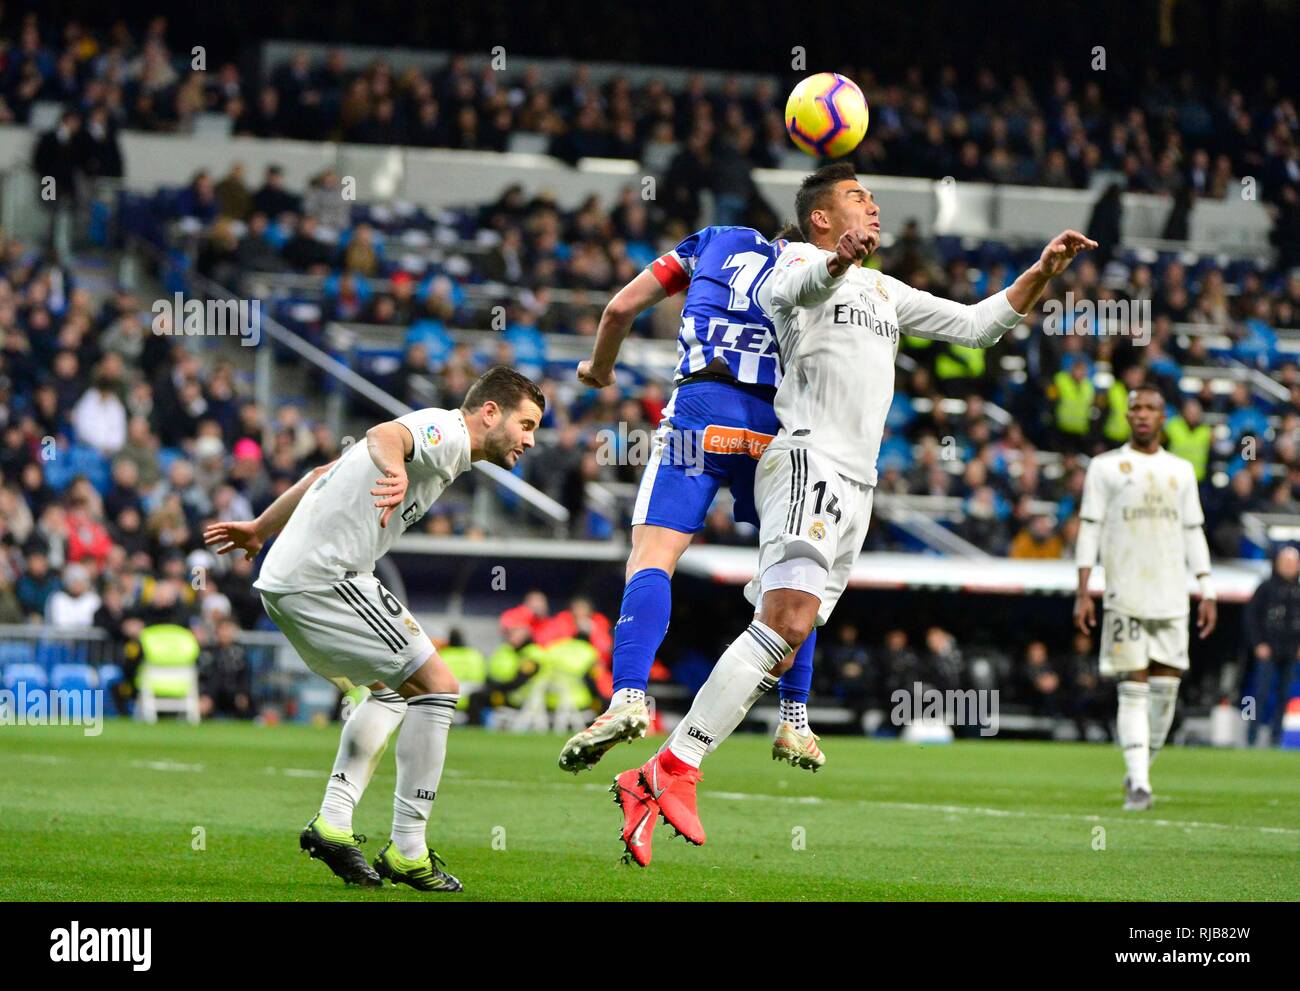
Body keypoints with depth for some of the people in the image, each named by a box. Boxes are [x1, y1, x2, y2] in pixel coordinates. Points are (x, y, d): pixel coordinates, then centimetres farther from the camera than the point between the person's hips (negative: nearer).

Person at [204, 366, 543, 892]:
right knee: (437, 686, -9)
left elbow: (326, 474, 31)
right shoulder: (449, 432, -7)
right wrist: (395, 470, -53)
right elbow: (385, 434, -30)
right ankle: (406, 852, -7)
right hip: (325, 578, -11)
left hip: (284, 581, 11)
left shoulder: (438, 440, 23)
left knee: (392, 690, 25)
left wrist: (261, 528, 40)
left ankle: (333, 823, 13)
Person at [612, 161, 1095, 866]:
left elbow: (976, 325, 32)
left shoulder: (883, 291, 27)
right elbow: (798, 287, -25)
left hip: (855, 486, 9)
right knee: (788, 620, -27)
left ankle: (650, 786, -2)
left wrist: (1041, 273, 19)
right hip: (809, 458, -9)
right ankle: (673, 772, -29)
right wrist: (839, 259, -48)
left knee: (780, 642, 0)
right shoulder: (802, 259, 1)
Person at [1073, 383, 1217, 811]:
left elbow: (1194, 534, 15)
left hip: (1172, 598, 3)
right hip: (1125, 595, -3)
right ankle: (1138, 782, -11)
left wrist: (1207, 593, 9)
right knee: (1133, 688, -9)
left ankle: (1142, 768, 16)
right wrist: (1083, 591, -6)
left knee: (1166, 687, 1)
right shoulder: (1106, 466, 5)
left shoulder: (1180, 470, 14)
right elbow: (1090, 529, 2)